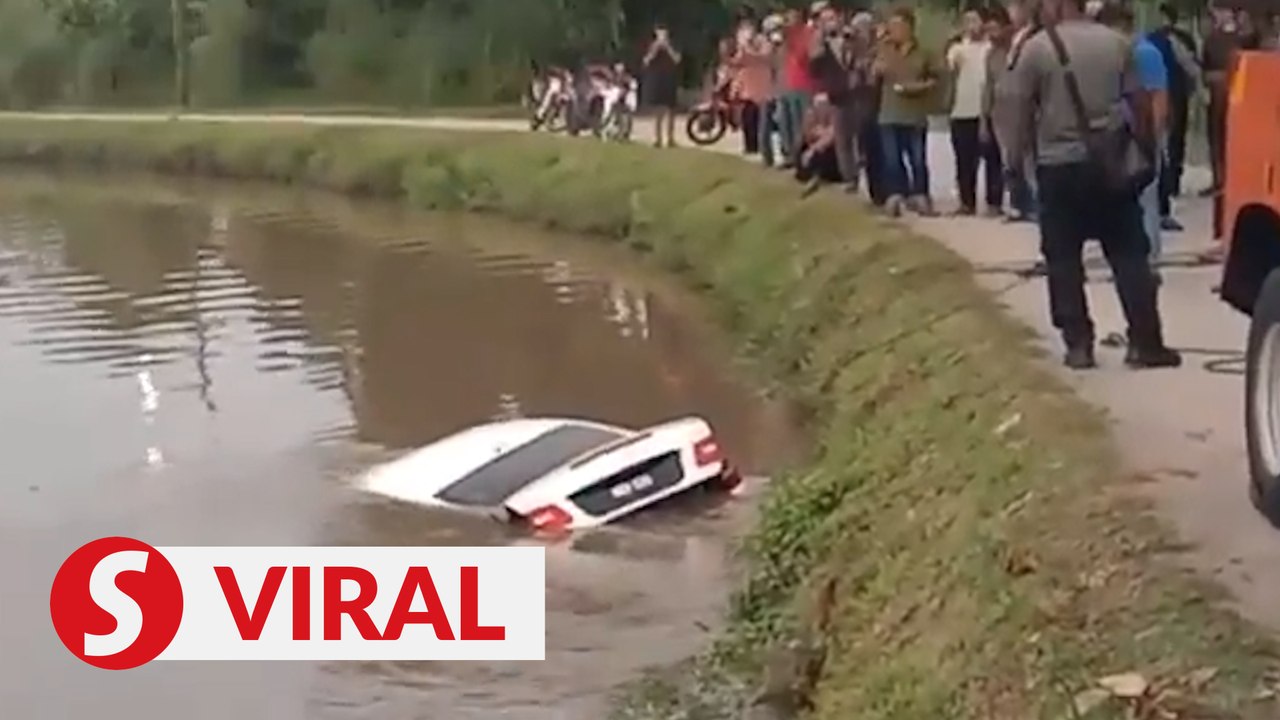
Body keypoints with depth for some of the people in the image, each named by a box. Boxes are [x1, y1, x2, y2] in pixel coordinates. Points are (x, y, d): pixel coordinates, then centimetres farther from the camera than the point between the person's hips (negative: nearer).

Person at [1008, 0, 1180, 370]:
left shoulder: (1036, 48, -5)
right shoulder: (1117, 43, 4)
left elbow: (1024, 111, -1)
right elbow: (1139, 104, 5)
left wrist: (1017, 156, 12)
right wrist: (1147, 151, 16)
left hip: (1058, 165, -2)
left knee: (1063, 260, 7)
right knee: (1129, 255, 6)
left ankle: (1078, 344, 5)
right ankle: (1145, 343, 5)